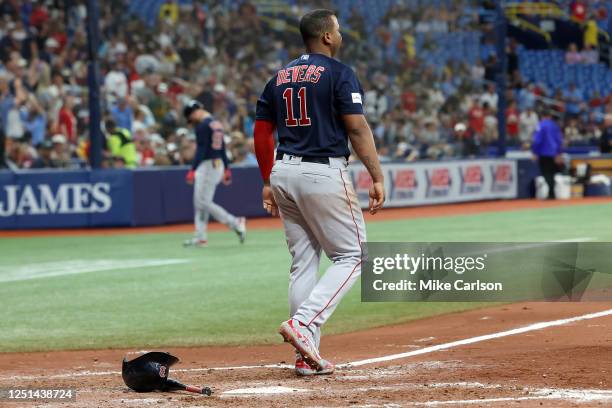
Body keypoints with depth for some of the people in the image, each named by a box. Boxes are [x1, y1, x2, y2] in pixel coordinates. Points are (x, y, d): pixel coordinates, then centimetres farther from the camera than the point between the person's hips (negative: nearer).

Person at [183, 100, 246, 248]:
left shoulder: (203, 126, -14)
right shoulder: (217, 124, 15)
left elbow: (201, 150, -21)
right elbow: (222, 148, 18)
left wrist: (193, 169, -24)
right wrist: (226, 169, 21)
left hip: (207, 165, -10)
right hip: (218, 164, 10)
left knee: (203, 202, -7)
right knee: (199, 202, 12)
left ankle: (235, 223, -8)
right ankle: (200, 237, 12)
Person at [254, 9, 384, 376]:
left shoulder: (280, 78, 13)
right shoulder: (339, 74, -6)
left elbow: (262, 133, 13)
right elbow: (357, 128, -13)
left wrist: (268, 182, 20)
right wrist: (377, 177, -11)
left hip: (284, 173, 7)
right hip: (324, 174, -7)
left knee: (303, 262, 11)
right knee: (352, 256, 2)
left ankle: (307, 356, 9)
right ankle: (303, 323, -16)